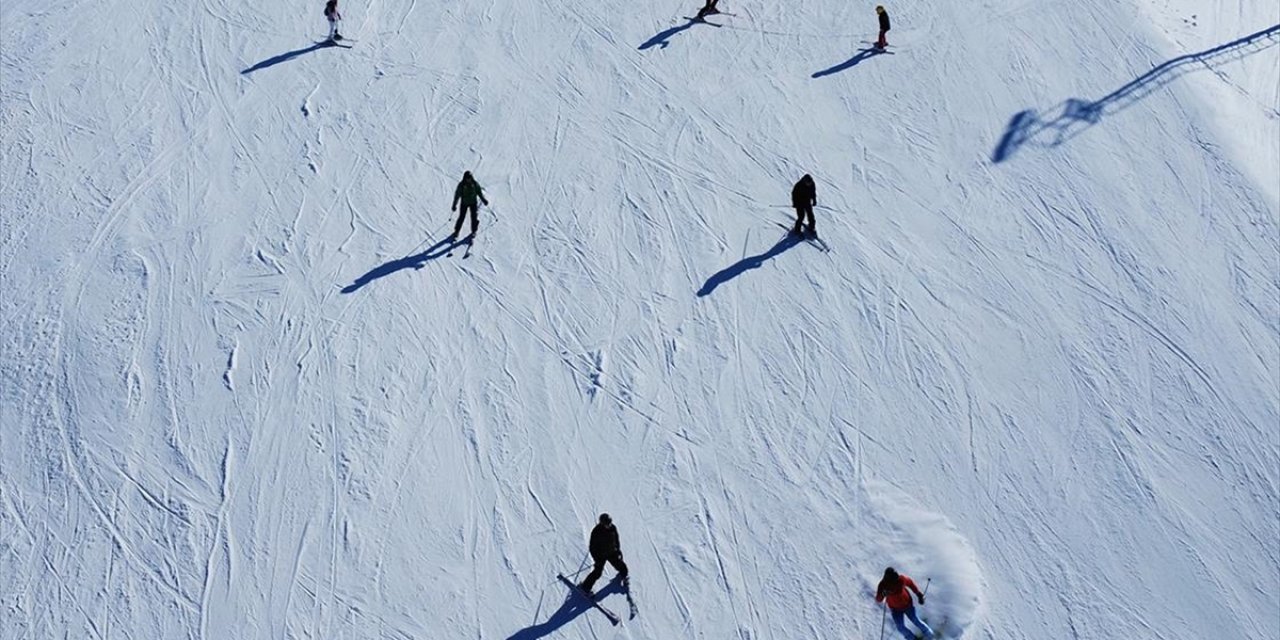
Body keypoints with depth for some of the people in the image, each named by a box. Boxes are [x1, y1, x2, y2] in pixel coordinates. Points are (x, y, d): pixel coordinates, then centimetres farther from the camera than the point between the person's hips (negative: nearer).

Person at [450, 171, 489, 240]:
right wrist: (454, 205, -10)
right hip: (464, 203, -1)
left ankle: (474, 231, 11)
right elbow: (457, 195, -10)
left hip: (473, 203, 1)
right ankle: (456, 232, 12)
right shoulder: (461, 185, -13)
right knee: (461, 217, -2)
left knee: (474, 217, -6)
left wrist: (483, 200, 6)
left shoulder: (475, 184, -8)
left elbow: (479, 192, 6)